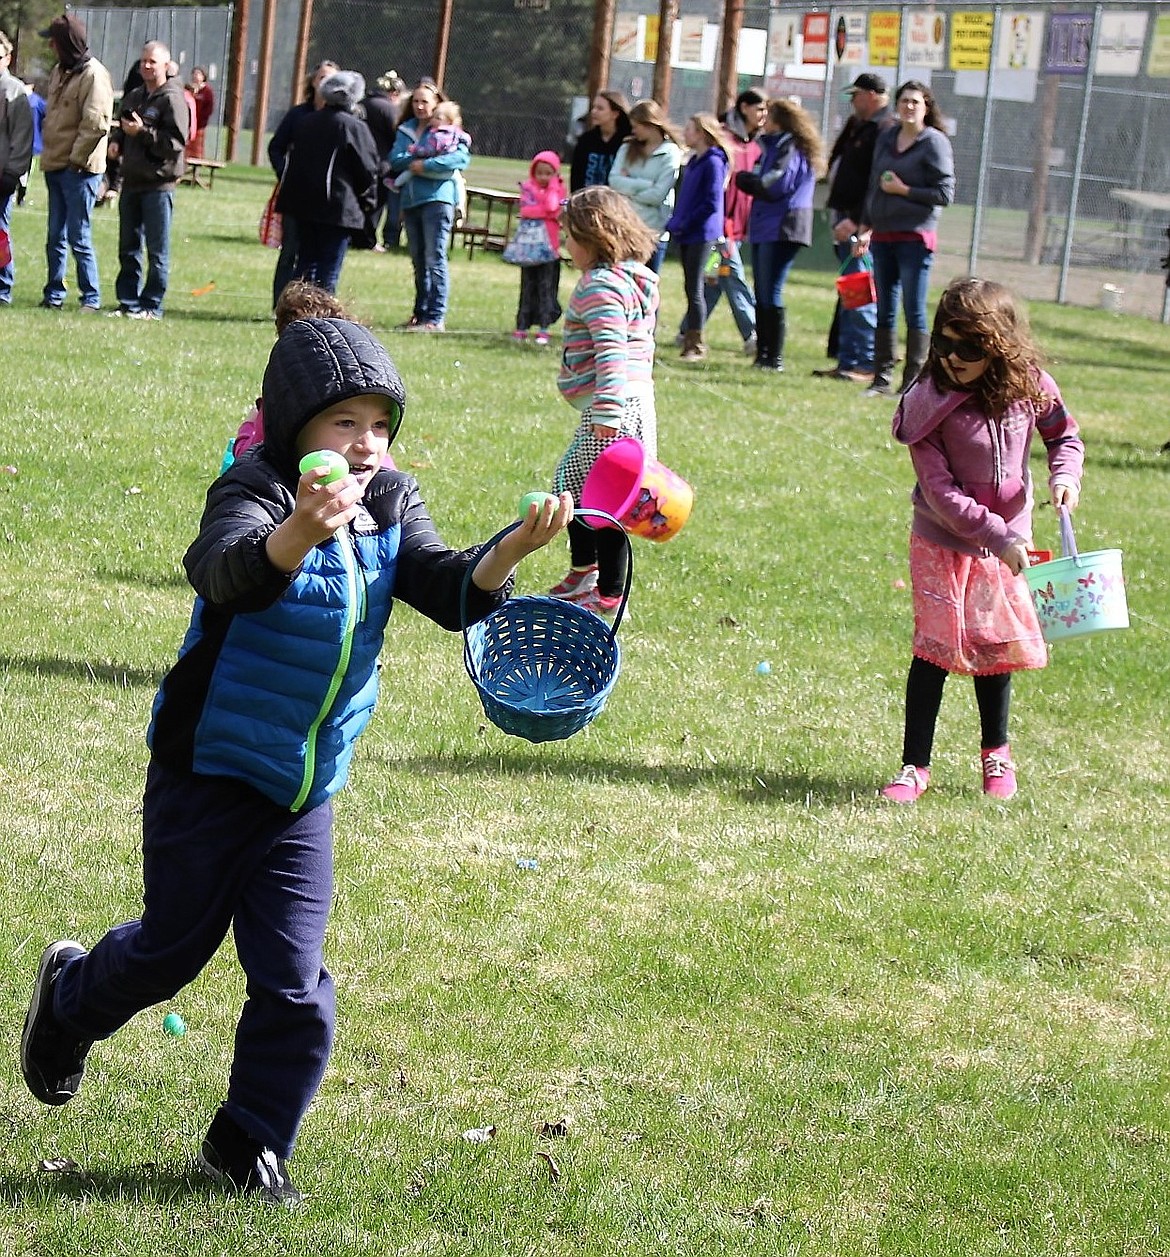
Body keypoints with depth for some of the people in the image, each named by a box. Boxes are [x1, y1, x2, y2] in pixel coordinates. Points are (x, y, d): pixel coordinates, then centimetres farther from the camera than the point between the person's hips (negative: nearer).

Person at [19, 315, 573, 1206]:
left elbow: (451, 592, -13)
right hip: (209, 773, -4)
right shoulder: (254, 493, -21)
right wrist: (298, 533, -64)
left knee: (295, 983, 2)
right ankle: (70, 997, 44)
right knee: (172, 947, 12)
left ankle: (250, 1144, 20)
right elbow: (225, 572, -42)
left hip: (305, 792, 5)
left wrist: (515, 549, -34)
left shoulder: (392, 509, -1)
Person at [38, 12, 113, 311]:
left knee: (79, 239, -5)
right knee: (55, 238, 11)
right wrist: (49, 155, 13)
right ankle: (54, 295, 18)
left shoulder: (93, 74, -14)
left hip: (79, 169, -8)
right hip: (55, 166, 8)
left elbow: (95, 123, -20)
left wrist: (76, 159, -16)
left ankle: (91, 298, 2)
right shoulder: (59, 71, 14)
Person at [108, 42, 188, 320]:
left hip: (159, 184, -8)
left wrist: (142, 132, -19)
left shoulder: (172, 99, -9)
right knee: (128, 247, 10)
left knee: (157, 250, -1)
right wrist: (117, 140, 7)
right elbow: (122, 126, 29)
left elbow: (177, 142, -16)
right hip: (132, 181, 8)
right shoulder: (134, 97, 15)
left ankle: (152, 306, 3)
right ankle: (128, 302, 16)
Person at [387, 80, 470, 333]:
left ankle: (436, 318, -11)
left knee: (435, 259, -10)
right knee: (418, 261, 12)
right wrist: (414, 160, -16)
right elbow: (395, 160, 4)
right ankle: (420, 313, 19)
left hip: (437, 198, -6)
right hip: (411, 199, 6)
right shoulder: (406, 130, 16)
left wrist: (426, 165, -18)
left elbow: (462, 157, -15)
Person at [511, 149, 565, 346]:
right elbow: (525, 210, -11)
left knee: (546, 286, -2)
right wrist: (549, 211, -11)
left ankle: (543, 328, 0)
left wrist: (553, 186, -8)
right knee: (527, 287, 7)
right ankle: (522, 326, 10)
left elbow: (551, 207, -16)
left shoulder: (558, 190, 4)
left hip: (549, 246, -1)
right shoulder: (528, 187, 5)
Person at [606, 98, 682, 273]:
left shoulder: (670, 153, -4)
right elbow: (614, 180, -4)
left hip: (652, 231, -4)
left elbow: (658, 195, -13)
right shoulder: (628, 148, 10)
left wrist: (628, 187, -5)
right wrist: (647, 185, -13)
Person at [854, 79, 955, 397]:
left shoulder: (935, 143, -5)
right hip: (883, 236, 6)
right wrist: (866, 228, 17)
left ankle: (913, 380, 0)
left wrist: (904, 190, -11)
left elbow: (945, 193, -9)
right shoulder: (885, 138, 13)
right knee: (884, 310, 8)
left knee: (914, 311, -4)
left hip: (915, 236, -6)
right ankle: (882, 378, 13)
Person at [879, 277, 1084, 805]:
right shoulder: (928, 403, -20)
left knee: (996, 647, 13)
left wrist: (1065, 475, -14)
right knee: (934, 649, -4)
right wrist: (998, 535, -25)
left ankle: (996, 750, 35)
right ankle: (915, 765, 6)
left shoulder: (1030, 388, -11)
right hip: (943, 543, -3)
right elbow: (939, 492, -22)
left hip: (1006, 540, 3)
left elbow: (1063, 436, 7)